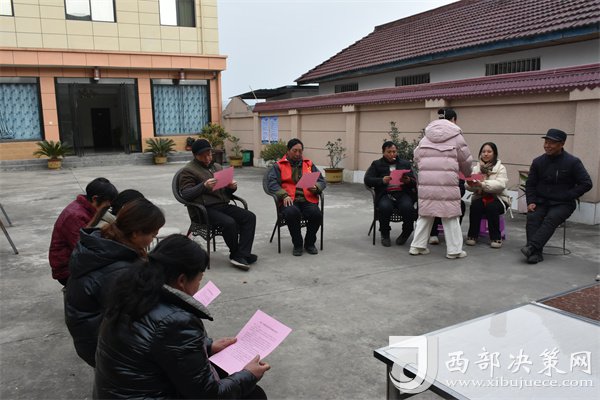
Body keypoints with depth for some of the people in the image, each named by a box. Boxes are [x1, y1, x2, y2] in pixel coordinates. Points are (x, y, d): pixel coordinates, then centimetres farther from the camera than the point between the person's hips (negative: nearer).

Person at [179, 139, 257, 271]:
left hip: (223, 205, 7)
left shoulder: (217, 167, 23)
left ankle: (241, 256, -21)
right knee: (230, 223, -32)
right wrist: (204, 186, -23)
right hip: (205, 209, -7)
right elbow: (185, 194, -9)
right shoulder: (188, 170, 2)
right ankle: (235, 254, -7)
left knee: (250, 217, -16)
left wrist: (232, 187, 2)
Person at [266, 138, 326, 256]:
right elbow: (272, 183, 0)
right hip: (289, 200, -2)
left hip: (308, 200, 2)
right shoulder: (278, 166, 13)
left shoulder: (309, 164, 21)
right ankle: (297, 244, -11)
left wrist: (316, 188, -8)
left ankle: (309, 243, -1)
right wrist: (284, 195, -17)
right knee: (292, 213, -36)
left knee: (317, 214, -29)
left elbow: (322, 181, 16)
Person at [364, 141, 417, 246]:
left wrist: (408, 180, -11)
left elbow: (414, 183, 14)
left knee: (407, 207, -32)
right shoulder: (377, 164, 16)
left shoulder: (405, 164, 21)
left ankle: (406, 232, -5)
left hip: (403, 193, 1)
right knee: (385, 207, -35)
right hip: (385, 194, -1)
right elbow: (367, 180, 2)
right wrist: (382, 180, -15)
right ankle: (385, 234, -9)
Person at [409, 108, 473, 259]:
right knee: (450, 215, 5)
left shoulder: (426, 137, 12)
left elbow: (417, 157, 14)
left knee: (425, 213, 13)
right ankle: (454, 250, 12)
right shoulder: (456, 137, 2)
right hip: (447, 182, -4)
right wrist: (468, 174, 30)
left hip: (426, 181, 4)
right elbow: (466, 160, 10)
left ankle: (417, 246, 17)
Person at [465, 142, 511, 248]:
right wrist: (471, 184, -27)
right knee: (474, 206, -29)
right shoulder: (476, 168, 9)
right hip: (480, 198, 2)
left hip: (497, 198, -2)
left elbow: (500, 184, -20)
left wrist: (482, 184, -33)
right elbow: (469, 188, -2)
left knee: (491, 207, -32)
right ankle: (472, 235, -15)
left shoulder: (500, 168, 0)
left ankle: (496, 237, -17)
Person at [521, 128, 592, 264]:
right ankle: (535, 253, -37)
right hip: (541, 202, 3)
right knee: (532, 217, -27)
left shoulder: (573, 162, -4)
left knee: (551, 219, -32)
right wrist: (531, 202, -3)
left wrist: (567, 196, -11)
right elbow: (530, 184, 12)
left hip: (562, 204, -3)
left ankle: (531, 247, -45)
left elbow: (586, 183, -3)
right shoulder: (538, 161, 6)